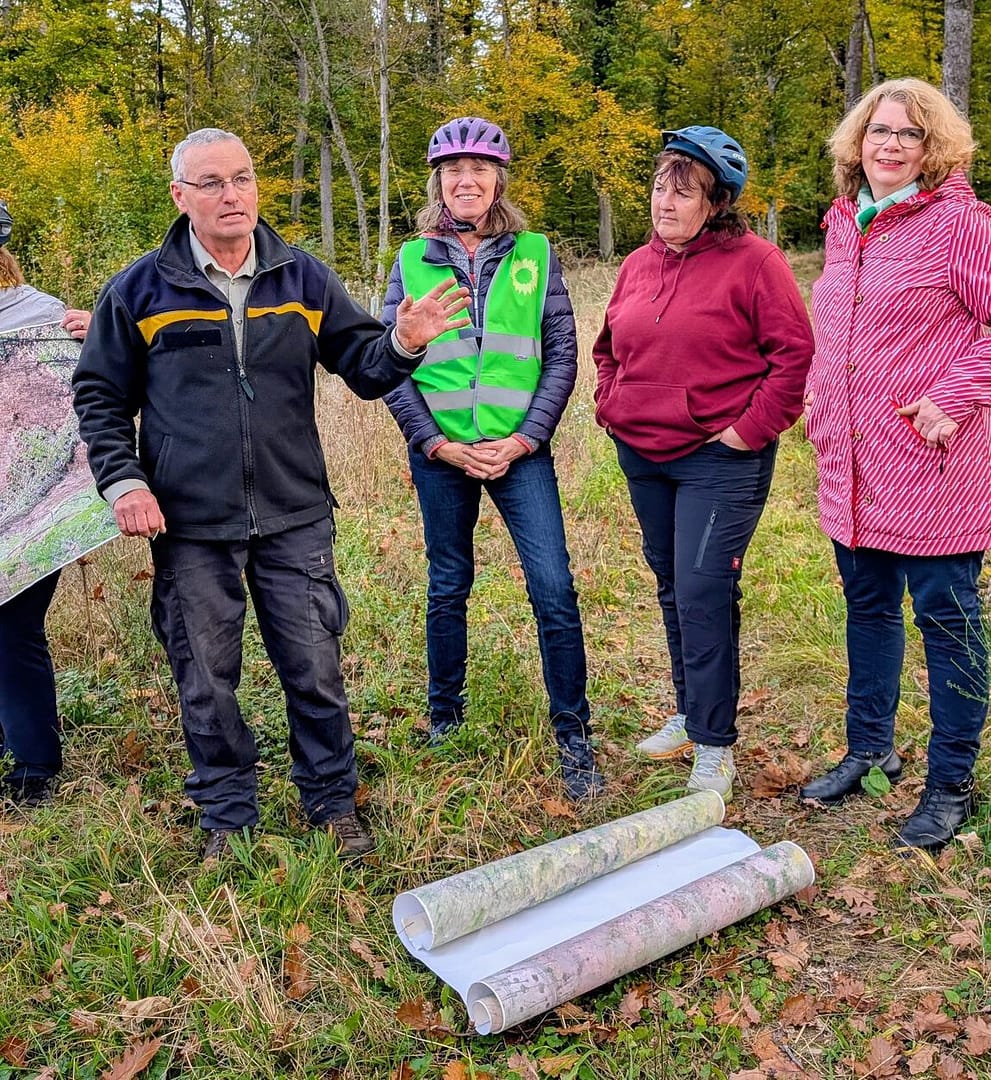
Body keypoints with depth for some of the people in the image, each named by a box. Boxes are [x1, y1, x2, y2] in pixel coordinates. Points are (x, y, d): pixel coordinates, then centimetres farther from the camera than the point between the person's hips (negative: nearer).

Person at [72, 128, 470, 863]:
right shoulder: (141, 290, 1)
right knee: (207, 682, 9)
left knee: (316, 670, 6)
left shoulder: (303, 278, 4)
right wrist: (123, 481, -6)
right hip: (190, 527, 0)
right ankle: (227, 817, 29)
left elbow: (362, 367, 7)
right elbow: (100, 395, 8)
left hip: (295, 518, 1)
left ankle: (333, 804, 27)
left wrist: (403, 343, -15)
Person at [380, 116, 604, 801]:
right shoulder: (413, 260, 6)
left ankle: (573, 737, 6)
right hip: (441, 453, 1)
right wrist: (435, 441, -7)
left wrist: (525, 438, -8)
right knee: (448, 588, 12)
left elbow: (561, 354, 2)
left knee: (554, 590, -7)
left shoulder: (535, 255, 4)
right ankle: (445, 715, 31)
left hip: (519, 451, -1)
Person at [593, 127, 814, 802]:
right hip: (642, 456, 7)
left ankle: (714, 745, 3)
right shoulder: (639, 265, 10)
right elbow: (610, 348, 22)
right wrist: (610, 408, 9)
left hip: (720, 458, -7)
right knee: (672, 588, 16)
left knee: (704, 592, -11)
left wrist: (751, 428, -14)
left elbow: (796, 354, -12)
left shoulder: (753, 262, -9)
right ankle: (690, 713, 33)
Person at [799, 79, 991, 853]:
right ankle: (869, 751, 34)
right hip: (850, 462, 7)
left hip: (928, 465, -7)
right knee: (868, 608, 17)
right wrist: (819, 390, 11)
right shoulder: (843, 225, 12)